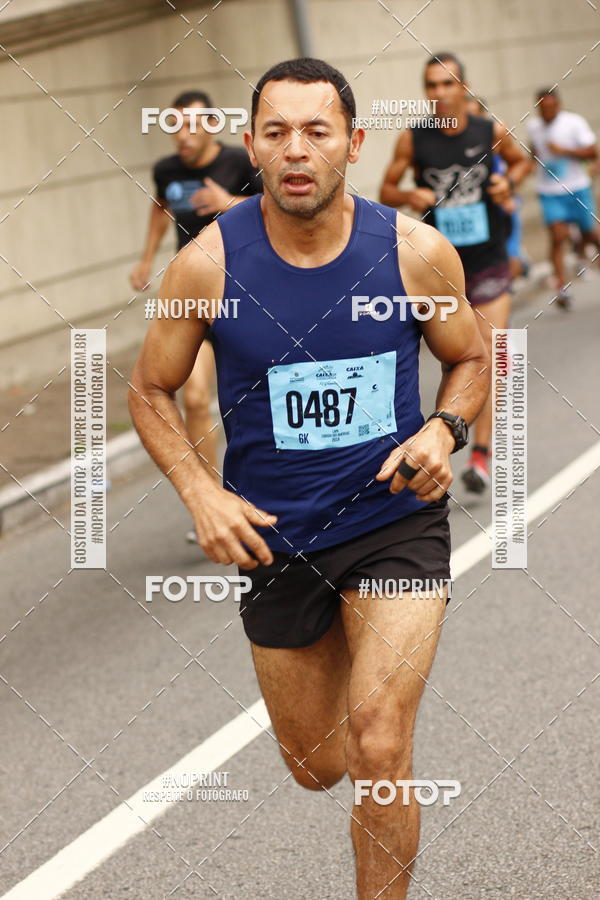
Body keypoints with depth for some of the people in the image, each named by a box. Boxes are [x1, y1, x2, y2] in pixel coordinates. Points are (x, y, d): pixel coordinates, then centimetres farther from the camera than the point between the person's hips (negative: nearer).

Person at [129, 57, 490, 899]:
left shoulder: (416, 252, -11)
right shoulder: (210, 263, -12)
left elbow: (471, 361, 7)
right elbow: (150, 392, 1)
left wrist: (442, 430, -13)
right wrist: (200, 493, -14)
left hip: (395, 522, -1)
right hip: (274, 537, 1)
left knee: (378, 746, -18)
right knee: (318, 766, 16)